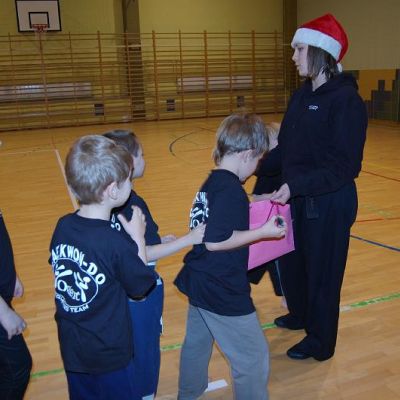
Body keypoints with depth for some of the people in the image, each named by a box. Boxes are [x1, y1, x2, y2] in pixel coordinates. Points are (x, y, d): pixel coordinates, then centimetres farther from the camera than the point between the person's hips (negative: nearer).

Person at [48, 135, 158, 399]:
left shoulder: (62, 227, -12)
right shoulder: (116, 244, -30)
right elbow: (140, 289, -15)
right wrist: (138, 237, -10)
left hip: (71, 348, 6)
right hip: (109, 354, -6)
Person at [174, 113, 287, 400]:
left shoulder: (211, 183, 5)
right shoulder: (231, 190, -23)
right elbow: (215, 241, -27)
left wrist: (254, 203, 16)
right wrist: (263, 232, -19)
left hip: (200, 282, 10)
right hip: (223, 293, -10)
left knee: (196, 342, 29)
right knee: (253, 358, 5)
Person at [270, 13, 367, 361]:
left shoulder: (346, 100, -18)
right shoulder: (302, 96, 6)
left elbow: (343, 166, -22)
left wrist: (295, 186, -27)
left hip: (330, 205, -7)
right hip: (299, 199, 8)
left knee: (322, 272, 8)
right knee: (293, 261, 22)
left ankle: (320, 342, 30)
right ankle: (300, 314, 48)